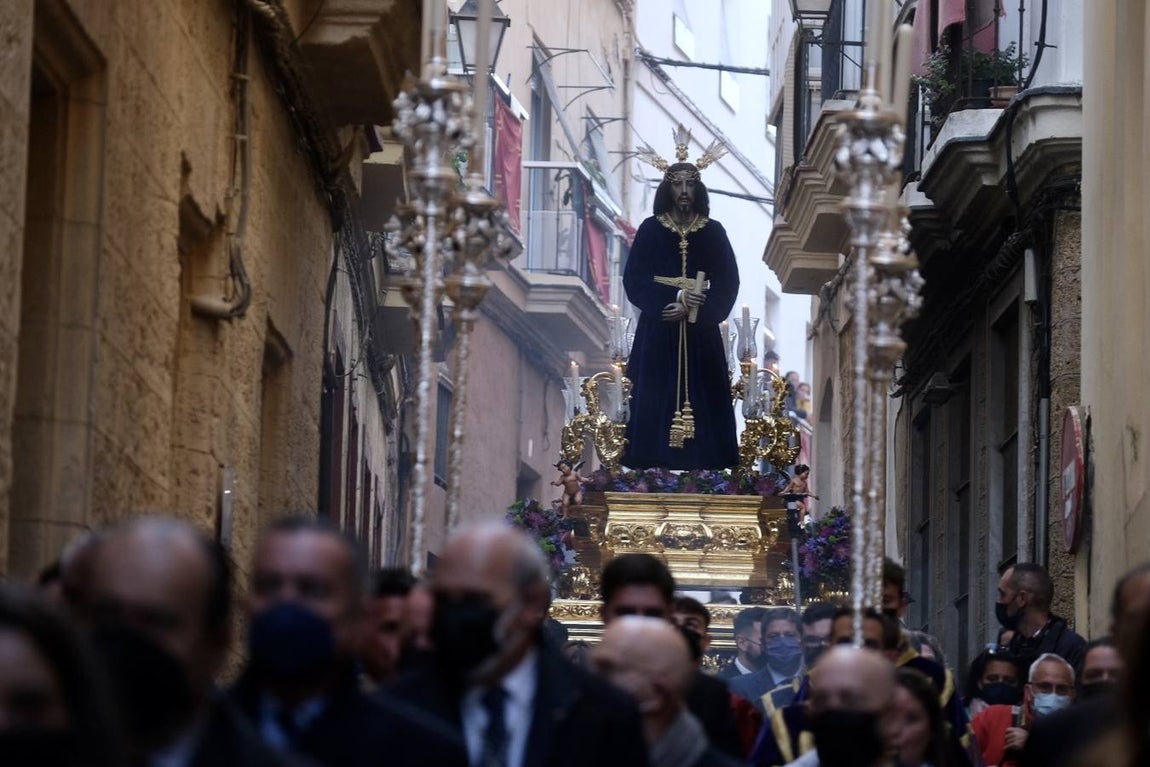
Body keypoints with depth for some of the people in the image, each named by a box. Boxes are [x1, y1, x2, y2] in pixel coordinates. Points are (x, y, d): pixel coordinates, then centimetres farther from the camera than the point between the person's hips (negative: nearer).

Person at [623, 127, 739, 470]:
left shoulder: (714, 232, 6)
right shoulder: (650, 230, 4)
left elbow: (728, 285, 1)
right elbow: (634, 280, -1)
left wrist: (694, 309, -13)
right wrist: (671, 299, -15)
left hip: (701, 335, 1)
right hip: (657, 333, -1)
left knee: (702, 400, -4)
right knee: (656, 402, -6)